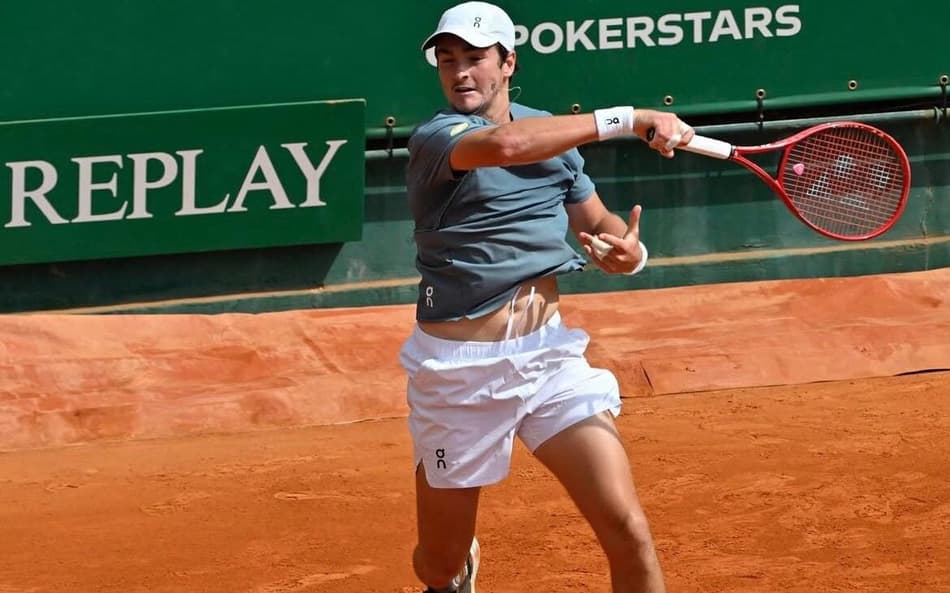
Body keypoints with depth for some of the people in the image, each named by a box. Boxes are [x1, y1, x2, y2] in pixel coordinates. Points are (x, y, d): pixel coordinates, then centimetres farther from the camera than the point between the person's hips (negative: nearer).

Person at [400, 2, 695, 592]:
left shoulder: (552, 132, 6)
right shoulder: (434, 138, -14)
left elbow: (599, 223, 15)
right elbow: (503, 145, -36)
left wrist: (631, 250, -11)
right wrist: (628, 119, -33)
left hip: (549, 353, 4)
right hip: (460, 372, -4)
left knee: (630, 534, -12)